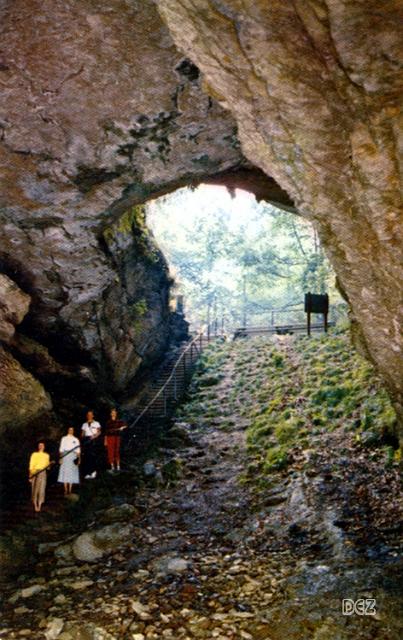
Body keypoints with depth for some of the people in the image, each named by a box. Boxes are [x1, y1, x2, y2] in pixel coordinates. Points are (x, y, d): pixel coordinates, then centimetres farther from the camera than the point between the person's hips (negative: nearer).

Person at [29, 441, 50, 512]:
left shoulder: (46, 455, 13)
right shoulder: (34, 454, 3)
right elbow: (31, 466, 0)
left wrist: (49, 464, -5)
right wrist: (30, 476, -6)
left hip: (43, 473, 3)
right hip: (35, 473, -2)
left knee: (42, 490, -3)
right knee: (35, 490, -5)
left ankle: (39, 506, 2)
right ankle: (35, 506, 3)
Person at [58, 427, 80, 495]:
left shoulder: (76, 440, 12)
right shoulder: (64, 438, 9)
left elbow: (78, 450, 8)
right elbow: (61, 449, 5)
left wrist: (78, 458, 0)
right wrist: (61, 458, -4)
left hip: (73, 457, 1)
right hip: (65, 455, -1)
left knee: (72, 474, -1)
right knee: (65, 472, -6)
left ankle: (70, 490, 2)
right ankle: (66, 490, -3)